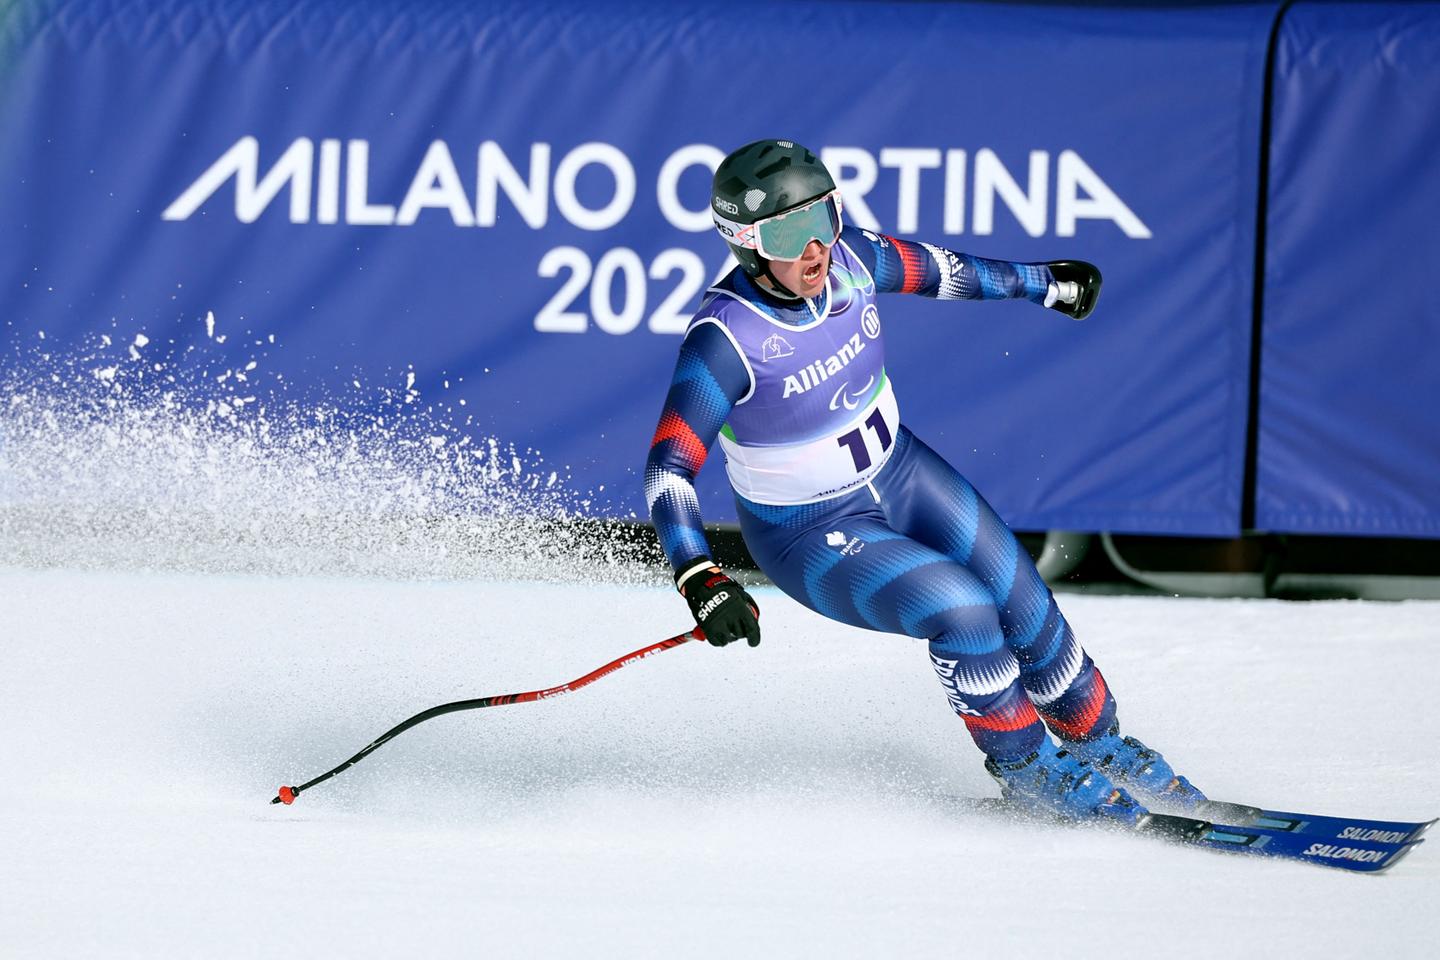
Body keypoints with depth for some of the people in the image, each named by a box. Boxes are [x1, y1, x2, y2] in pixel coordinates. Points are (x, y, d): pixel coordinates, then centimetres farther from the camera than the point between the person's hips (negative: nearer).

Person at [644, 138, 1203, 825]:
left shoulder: (847, 260, -14)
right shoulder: (725, 338, -30)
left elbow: (931, 270, 8)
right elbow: (668, 471, -31)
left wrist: (1045, 283, 22)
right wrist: (699, 581, -45)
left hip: (898, 471, 6)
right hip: (812, 536, -6)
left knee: (1024, 606, 2)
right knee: (960, 609, -22)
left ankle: (1099, 744, 27)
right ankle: (1023, 767, 2)